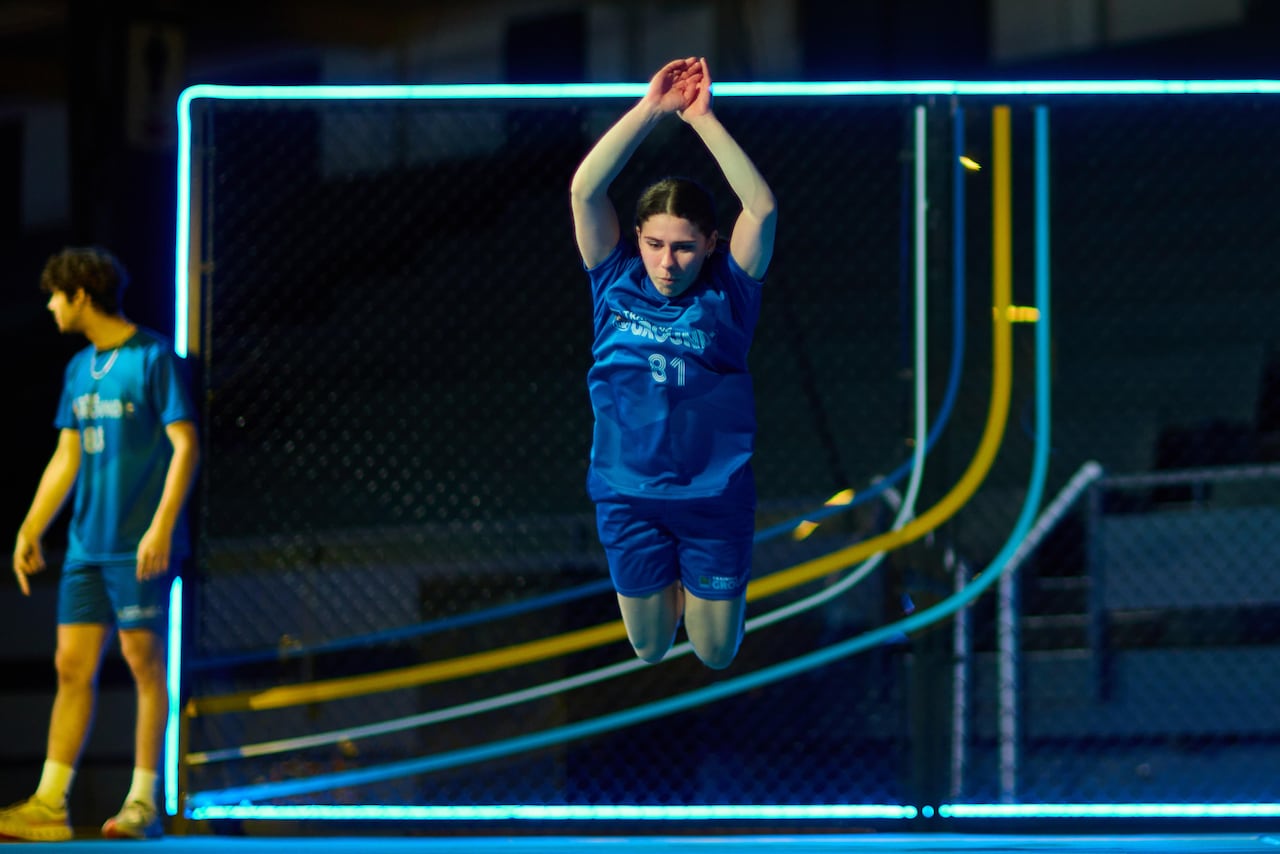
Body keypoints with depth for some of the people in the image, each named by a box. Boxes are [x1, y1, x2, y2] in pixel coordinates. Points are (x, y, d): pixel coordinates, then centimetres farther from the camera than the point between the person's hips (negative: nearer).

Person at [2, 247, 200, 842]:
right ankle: (49, 805, 3)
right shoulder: (79, 370, 15)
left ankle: (143, 803, 3)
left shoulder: (154, 358, -7)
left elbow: (185, 445, -11)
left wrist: (162, 527, -19)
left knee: (144, 662, -2)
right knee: (72, 667, 3)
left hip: (138, 547, -7)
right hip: (87, 546, 7)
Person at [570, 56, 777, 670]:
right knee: (649, 649, 15)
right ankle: (669, 587, 48)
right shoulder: (618, 285, -4)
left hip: (716, 496, -1)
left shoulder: (726, 295, -7)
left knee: (716, 655, 11)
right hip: (628, 497, 1)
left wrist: (702, 117, -20)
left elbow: (762, 208, -20)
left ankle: (699, 588, 43)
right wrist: (652, 109, -19)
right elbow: (584, 189, -14)